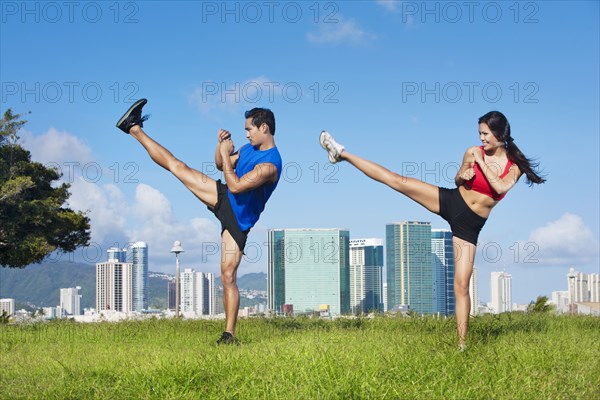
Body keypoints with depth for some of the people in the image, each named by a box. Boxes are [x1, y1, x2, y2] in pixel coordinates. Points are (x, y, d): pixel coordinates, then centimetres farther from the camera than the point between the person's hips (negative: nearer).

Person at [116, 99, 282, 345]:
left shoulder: (270, 165, -25)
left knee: (228, 276, -9)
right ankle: (134, 129, 20)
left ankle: (229, 334, -2)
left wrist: (226, 155, -21)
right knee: (176, 166, 6)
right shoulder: (250, 148, 3)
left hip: (238, 220, -7)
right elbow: (221, 166, 18)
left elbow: (236, 186, -31)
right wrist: (221, 146, -1)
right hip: (224, 200, 7)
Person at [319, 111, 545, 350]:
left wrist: (481, 163, -17)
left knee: (462, 285, -5)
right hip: (451, 202, 1)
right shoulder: (473, 152, -1)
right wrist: (462, 176, -9)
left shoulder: (515, 166, -3)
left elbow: (501, 188, -21)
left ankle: (462, 344, 2)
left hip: (470, 225, -1)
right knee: (398, 181, -9)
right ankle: (343, 154, 2)